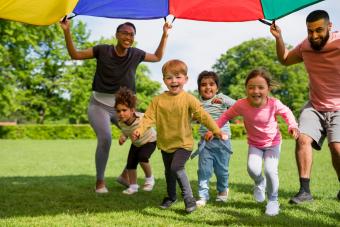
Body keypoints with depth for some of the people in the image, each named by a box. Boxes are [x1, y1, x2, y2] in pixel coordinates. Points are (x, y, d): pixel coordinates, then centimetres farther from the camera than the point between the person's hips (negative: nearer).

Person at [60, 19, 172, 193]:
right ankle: (100, 181, -7)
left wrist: (165, 35, 12)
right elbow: (75, 55, -4)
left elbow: (157, 57, 18)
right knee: (105, 138, -27)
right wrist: (67, 32, -15)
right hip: (99, 105, -4)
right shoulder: (102, 50, -7)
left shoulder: (136, 54, 2)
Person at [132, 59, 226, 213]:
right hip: (165, 144, 4)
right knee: (168, 171, 17)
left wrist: (215, 129, -16)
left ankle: (189, 198, -5)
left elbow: (202, 115, -10)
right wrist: (140, 129, -25)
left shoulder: (188, 99, -11)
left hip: (183, 143, -4)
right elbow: (149, 117, -8)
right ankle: (171, 196, 40)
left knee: (176, 168, -21)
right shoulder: (158, 100, -4)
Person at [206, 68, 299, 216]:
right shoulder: (241, 105, -25)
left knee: (270, 170, -18)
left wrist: (292, 126, -20)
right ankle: (260, 183, 19)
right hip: (254, 144, 1)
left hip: (273, 143, -1)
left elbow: (286, 112, -4)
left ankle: (273, 200, 11)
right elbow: (226, 116, -7)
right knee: (252, 168, -20)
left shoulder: (274, 104, -26)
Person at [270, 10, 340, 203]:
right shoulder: (305, 46, -1)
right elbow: (285, 60, 16)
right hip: (314, 107, 4)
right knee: (303, 139, -14)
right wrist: (279, 38, -1)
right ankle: (305, 191, -8)